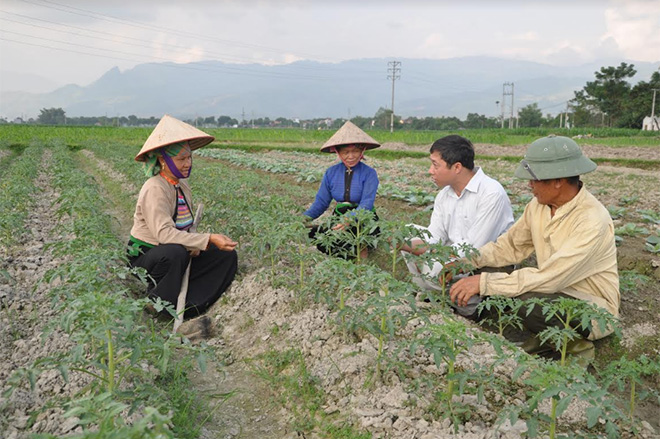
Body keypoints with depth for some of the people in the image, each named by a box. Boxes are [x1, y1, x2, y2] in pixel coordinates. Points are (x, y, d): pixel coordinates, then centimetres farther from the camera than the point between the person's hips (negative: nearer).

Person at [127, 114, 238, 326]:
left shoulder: (182, 185, 4)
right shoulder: (154, 189, -21)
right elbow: (164, 233, -33)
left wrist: (195, 245, -10)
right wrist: (209, 239, -37)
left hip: (174, 257, 8)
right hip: (145, 258, -7)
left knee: (227, 256, -9)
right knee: (175, 252, -40)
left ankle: (187, 306, -14)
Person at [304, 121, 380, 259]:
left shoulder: (369, 174, -8)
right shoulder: (331, 173, 5)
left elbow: (366, 204, -19)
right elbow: (321, 202, 5)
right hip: (339, 220, 5)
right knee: (312, 232, -25)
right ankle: (355, 253, -15)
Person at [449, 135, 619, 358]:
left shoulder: (592, 220, -28)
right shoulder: (539, 204, -6)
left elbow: (548, 278, -33)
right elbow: (512, 245, 5)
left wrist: (484, 282, -32)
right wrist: (469, 258, -12)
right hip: (554, 289, 8)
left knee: (529, 302, -35)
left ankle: (573, 341, -3)